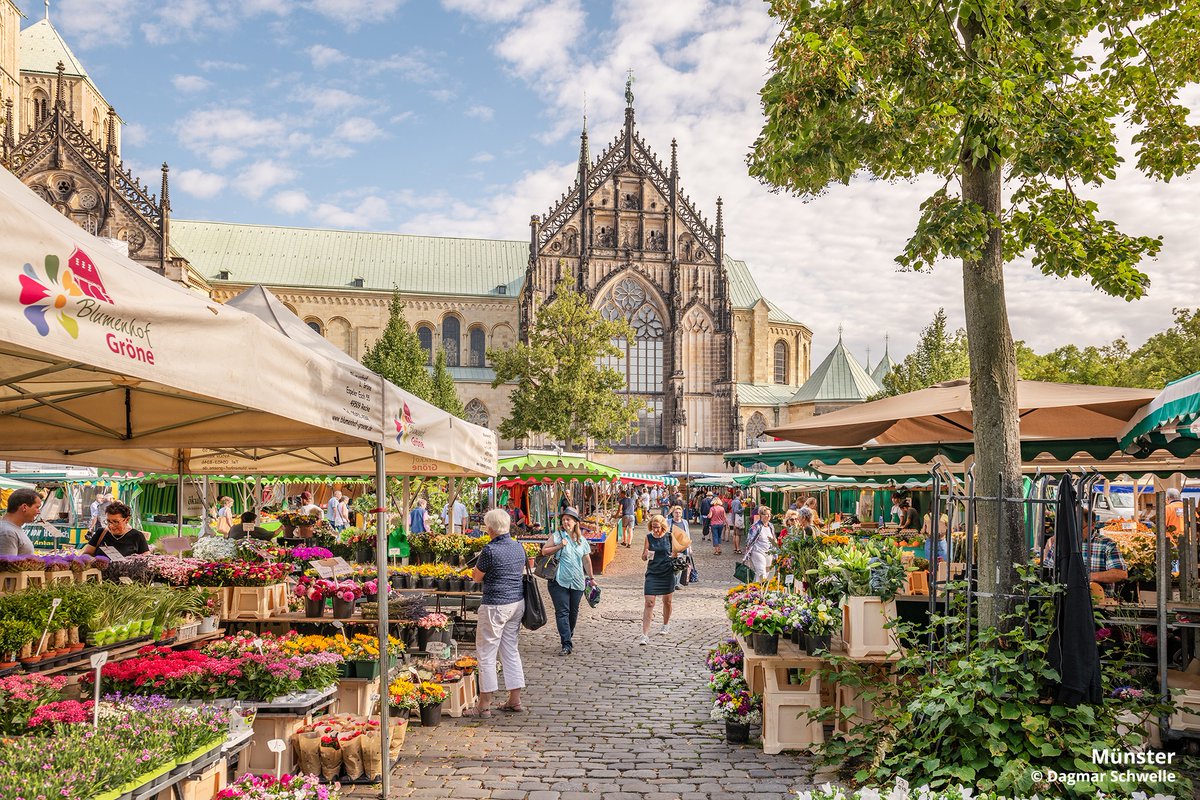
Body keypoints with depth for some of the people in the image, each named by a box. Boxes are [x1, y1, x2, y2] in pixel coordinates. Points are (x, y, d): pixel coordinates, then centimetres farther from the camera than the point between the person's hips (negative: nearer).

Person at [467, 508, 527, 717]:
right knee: (511, 650, 16)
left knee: (486, 653, 2)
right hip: (517, 602, 8)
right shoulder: (519, 547, 5)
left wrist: (479, 562, 9)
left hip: (495, 605, -7)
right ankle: (515, 700, 21)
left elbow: (477, 577, -7)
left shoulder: (490, 549, -17)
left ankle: (484, 705, 6)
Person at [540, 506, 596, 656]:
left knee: (573, 611, 12)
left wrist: (591, 577, 20)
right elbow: (544, 551, -3)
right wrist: (559, 546, -15)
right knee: (562, 611, -8)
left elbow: (586, 560, 18)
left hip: (577, 582, 4)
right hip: (559, 581, -4)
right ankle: (566, 644, -10)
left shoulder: (582, 540, 11)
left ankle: (569, 637, 32)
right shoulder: (557, 535, 0)